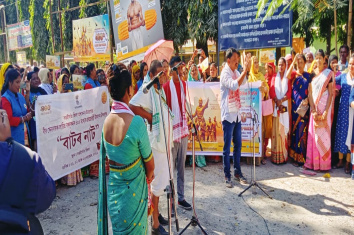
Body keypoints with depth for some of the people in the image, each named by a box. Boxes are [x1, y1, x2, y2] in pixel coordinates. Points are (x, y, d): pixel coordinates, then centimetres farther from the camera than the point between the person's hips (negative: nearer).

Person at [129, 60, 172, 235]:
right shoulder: (146, 91, -15)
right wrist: (150, 117, -22)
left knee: (161, 179, 19)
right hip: (155, 141, -9)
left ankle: (156, 213, 36)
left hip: (163, 140, 9)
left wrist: (169, 139, 7)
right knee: (158, 181, -1)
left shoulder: (160, 90, 12)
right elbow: (132, 106, -32)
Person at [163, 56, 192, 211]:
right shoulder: (166, 87, -10)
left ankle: (181, 197, 26)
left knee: (182, 166, 14)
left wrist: (187, 127, 13)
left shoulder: (184, 84, 9)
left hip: (183, 130, 6)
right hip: (172, 131, -6)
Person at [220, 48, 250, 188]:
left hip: (236, 114, 8)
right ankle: (227, 176, 9)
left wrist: (246, 70, 2)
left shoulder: (236, 72, 10)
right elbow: (234, 86, -29)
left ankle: (237, 172, 26)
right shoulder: (225, 73, -13)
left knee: (238, 145, 14)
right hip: (228, 114, -8)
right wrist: (245, 71, -26)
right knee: (227, 147, 0)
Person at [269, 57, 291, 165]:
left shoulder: (288, 78, 10)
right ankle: (275, 156, 1)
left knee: (284, 130, -2)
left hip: (285, 106, 0)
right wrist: (277, 102, -12)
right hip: (276, 106, 0)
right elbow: (271, 92, 2)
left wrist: (281, 100, -14)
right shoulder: (274, 78, 12)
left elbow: (289, 93, 1)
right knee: (276, 129, -2)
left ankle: (283, 155, 3)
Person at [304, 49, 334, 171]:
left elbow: (331, 93, -5)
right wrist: (313, 110, -7)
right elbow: (310, 93, 4)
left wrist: (326, 111, -14)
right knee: (313, 134, 4)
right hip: (314, 107, 3)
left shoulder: (329, 73, 0)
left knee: (324, 133, -1)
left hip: (324, 107, -3)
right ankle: (313, 162, 11)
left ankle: (324, 163, 8)